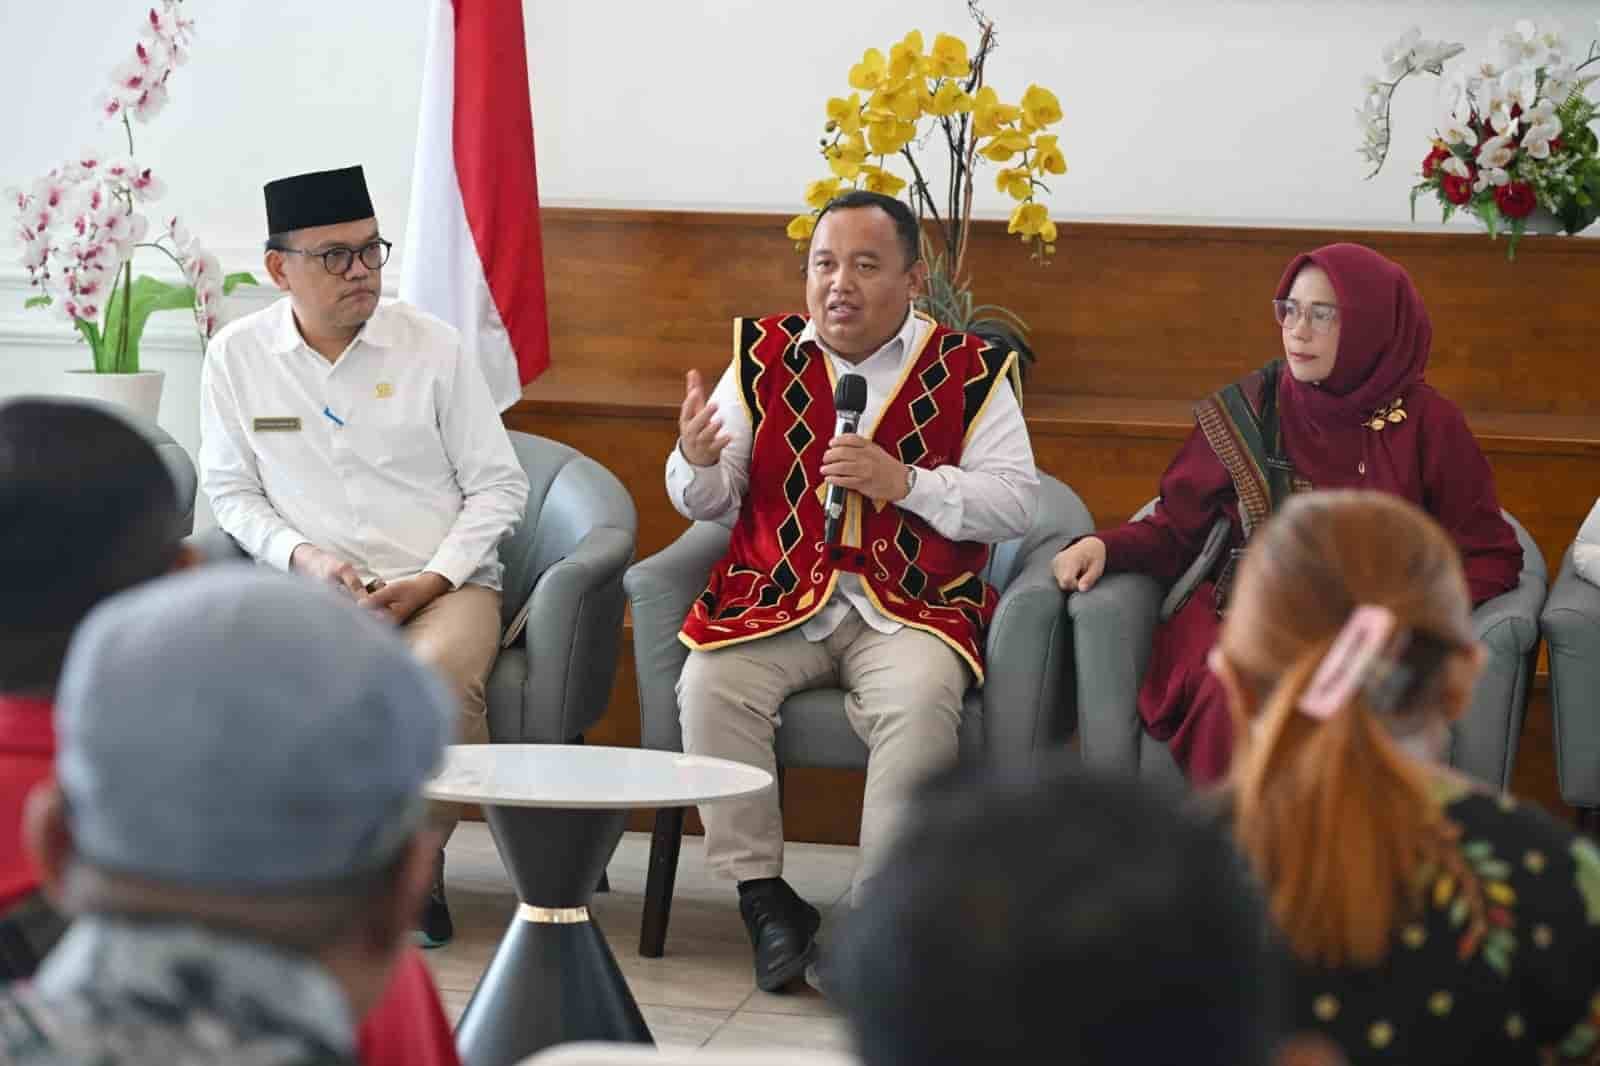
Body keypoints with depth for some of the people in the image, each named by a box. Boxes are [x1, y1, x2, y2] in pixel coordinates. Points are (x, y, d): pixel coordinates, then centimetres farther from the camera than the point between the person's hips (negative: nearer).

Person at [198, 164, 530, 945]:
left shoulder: (432, 347, 3)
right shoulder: (237, 356, 6)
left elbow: (499, 485, 5)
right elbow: (231, 490, 9)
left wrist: (432, 579, -9)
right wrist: (304, 557, -9)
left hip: (443, 585, -1)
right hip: (313, 588, 1)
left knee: (439, 674, -35)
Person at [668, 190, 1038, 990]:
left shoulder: (969, 370, 4)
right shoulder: (764, 354, 11)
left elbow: (1016, 503, -2)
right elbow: (708, 504, 11)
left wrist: (906, 483, -15)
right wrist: (696, 460, -14)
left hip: (909, 611, -2)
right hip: (776, 600, 2)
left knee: (923, 697, -32)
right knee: (708, 684, -26)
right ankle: (764, 897, -12)